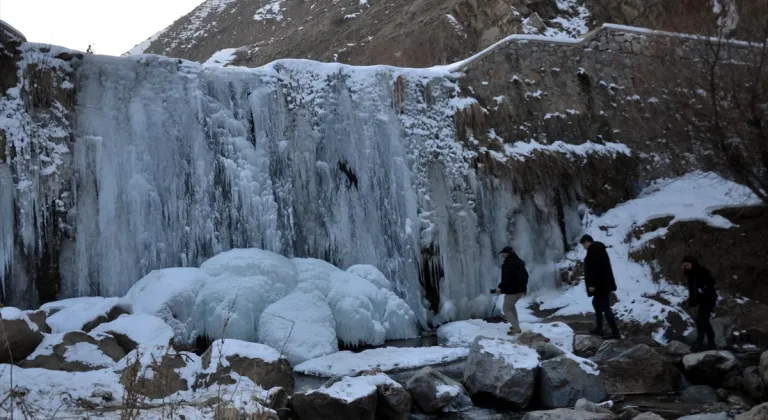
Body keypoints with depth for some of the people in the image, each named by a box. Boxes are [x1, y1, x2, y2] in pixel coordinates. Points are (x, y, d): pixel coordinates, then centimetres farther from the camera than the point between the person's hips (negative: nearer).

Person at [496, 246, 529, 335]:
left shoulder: (509, 263, -19)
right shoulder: (520, 262, 12)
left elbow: (507, 278, -27)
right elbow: (525, 275, 21)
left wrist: (500, 287, -19)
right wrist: (523, 286, 30)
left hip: (512, 290, -10)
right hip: (521, 289, 10)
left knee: (506, 309, 0)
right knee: (511, 305, 29)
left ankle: (516, 328, -10)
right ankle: (516, 324, 26)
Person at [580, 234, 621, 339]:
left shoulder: (593, 250, -15)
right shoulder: (598, 248, 16)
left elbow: (594, 268, -24)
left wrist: (591, 284, -24)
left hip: (601, 284, -11)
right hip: (603, 283, 11)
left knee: (605, 307, -10)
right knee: (596, 303, 22)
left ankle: (615, 332, -12)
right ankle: (599, 328, 28)